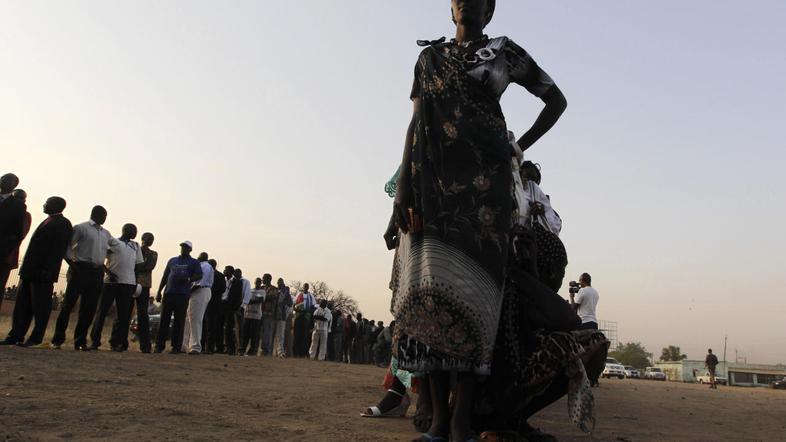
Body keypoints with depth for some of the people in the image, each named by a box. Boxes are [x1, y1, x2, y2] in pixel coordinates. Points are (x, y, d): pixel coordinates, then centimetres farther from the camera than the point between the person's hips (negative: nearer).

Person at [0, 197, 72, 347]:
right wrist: (26, 268, 13)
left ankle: (36, 340, 1)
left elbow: (58, 250, -15)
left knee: (40, 306, -4)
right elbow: (36, 246, 20)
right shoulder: (48, 221, 21)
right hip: (31, 271, 9)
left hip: (43, 273, -9)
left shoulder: (63, 224, -7)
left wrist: (47, 270, -22)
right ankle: (16, 336, 14)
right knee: (22, 304, 9)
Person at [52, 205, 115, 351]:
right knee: (68, 304, -3)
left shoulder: (105, 233, 21)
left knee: (89, 309, 4)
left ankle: (80, 341, 11)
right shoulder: (81, 228, 2)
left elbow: (116, 244, 38)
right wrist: (72, 262, -14)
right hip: (81, 269, -6)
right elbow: (67, 245, -5)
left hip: (97, 273, 6)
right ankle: (57, 339, 4)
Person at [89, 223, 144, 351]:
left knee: (123, 314, 2)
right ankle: (95, 341, 7)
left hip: (128, 283, 4)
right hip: (110, 282, -4)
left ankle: (116, 342, 8)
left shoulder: (136, 246, 18)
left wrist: (136, 283, 9)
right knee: (102, 311, 0)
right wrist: (108, 272, -15)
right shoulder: (112, 242, 3)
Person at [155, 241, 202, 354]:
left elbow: (199, 275, 0)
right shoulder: (172, 260, 21)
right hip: (169, 293, 3)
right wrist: (159, 292, 12)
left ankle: (176, 347, 0)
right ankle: (159, 345, 3)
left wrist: (188, 279, -17)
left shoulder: (194, 263, 12)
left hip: (182, 294, -3)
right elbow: (164, 277, 20)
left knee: (179, 321, -3)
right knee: (164, 320, -1)